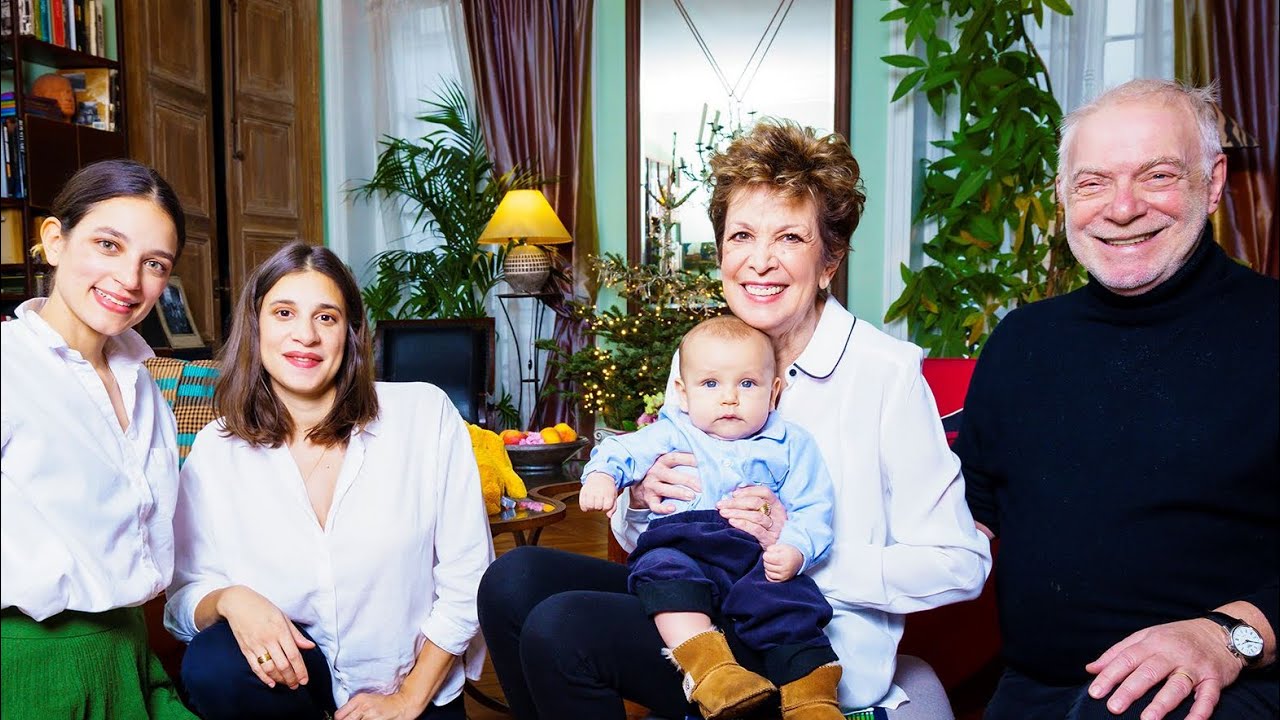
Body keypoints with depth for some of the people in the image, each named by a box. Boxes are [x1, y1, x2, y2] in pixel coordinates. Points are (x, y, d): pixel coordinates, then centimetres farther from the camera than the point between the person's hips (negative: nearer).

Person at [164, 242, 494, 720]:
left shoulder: (426, 414, -12)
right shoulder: (218, 448, -5)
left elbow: (466, 580, -8)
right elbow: (186, 594, -2)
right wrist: (229, 600, -24)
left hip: (413, 681, -1)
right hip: (288, 666, 2)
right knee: (212, 667, -25)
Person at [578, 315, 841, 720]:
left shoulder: (790, 445, 15)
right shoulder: (673, 433, 17)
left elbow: (813, 510, 9)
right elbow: (624, 450, 6)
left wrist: (795, 549, -12)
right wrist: (602, 474, -18)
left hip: (761, 560, 0)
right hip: (683, 548, 1)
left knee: (787, 598, -29)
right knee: (661, 565, -31)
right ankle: (709, 667, -42)